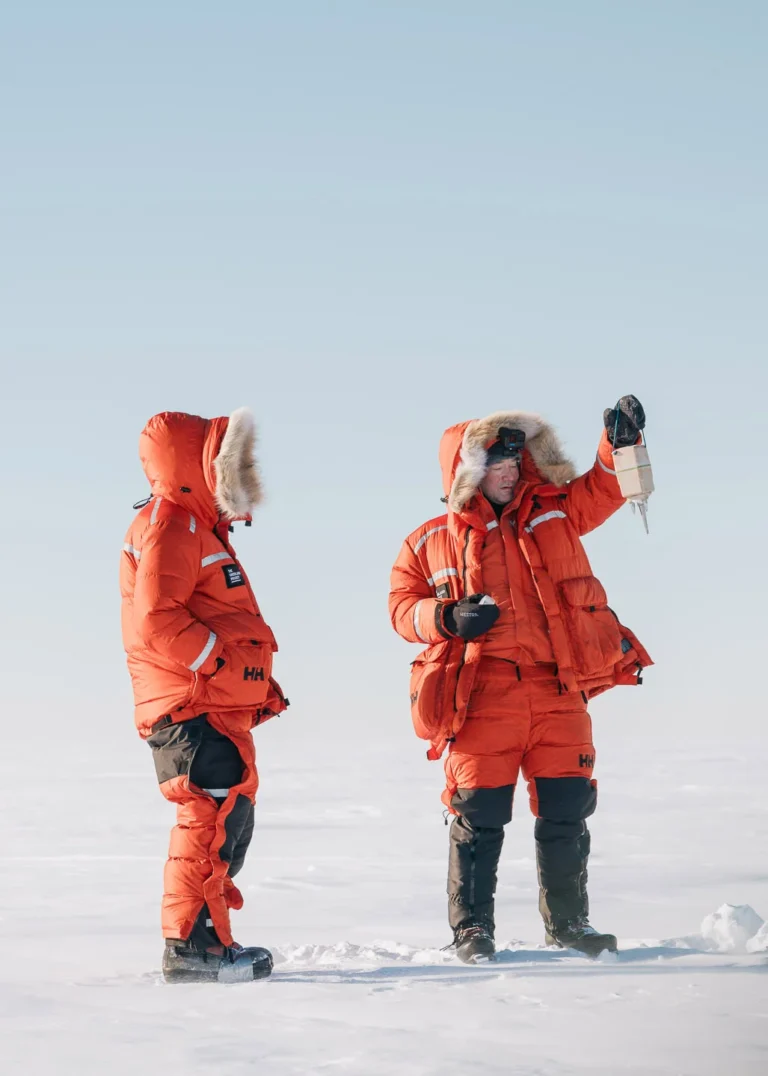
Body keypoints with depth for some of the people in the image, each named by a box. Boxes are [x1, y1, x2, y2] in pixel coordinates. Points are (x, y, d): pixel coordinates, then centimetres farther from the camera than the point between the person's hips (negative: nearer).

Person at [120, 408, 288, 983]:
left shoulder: (199, 527, 23)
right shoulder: (168, 526, -11)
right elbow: (156, 619, -22)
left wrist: (257, 684, 20)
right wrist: (220, 662, -21)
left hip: (218, 709, 11)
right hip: (192, 709, -11)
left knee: (229, 820, 14)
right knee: (212, 817, -14)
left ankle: (207, 939, 21)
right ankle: (191, 945, -12)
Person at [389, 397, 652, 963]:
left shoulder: (554, 512, 12)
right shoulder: (431, 543, 6)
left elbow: (604, 488, 5)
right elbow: (402, 607, 9)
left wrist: (620, 444, -15)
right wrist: (447, 618, -11)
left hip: (558, 693, 3)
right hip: (482, 699, -2)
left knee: (566, 812, 7)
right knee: (479, 819, -2)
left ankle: (568, 921, 23)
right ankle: (473, 928, 12)